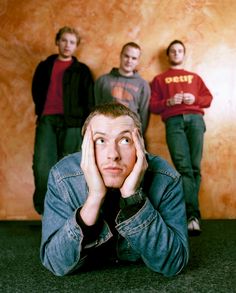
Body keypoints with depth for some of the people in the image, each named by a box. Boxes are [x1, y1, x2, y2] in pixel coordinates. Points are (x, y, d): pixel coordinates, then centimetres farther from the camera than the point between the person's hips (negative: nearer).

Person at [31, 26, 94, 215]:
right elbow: (36, 91, 21)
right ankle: (44, 209, 4)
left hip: (72, 123, -1)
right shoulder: (45, 66, 18)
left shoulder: (82, 70, 11)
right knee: (42, 165, -10)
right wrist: (41, 112, 9)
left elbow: (89, 101, 5)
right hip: (46, 121, 2)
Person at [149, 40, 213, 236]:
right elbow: (153, 106, 13)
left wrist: (195, 99, -1)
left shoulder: (194, 77, 29)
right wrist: (169, 102, -6)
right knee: (183, 167, -16)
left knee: (195, 167, -10)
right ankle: (193, 214, -19)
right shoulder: (160, 79, 23)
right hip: (174, 122, -2)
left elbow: (208, 98, 20)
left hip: (195, 119, 2)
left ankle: (188, 211, -5)